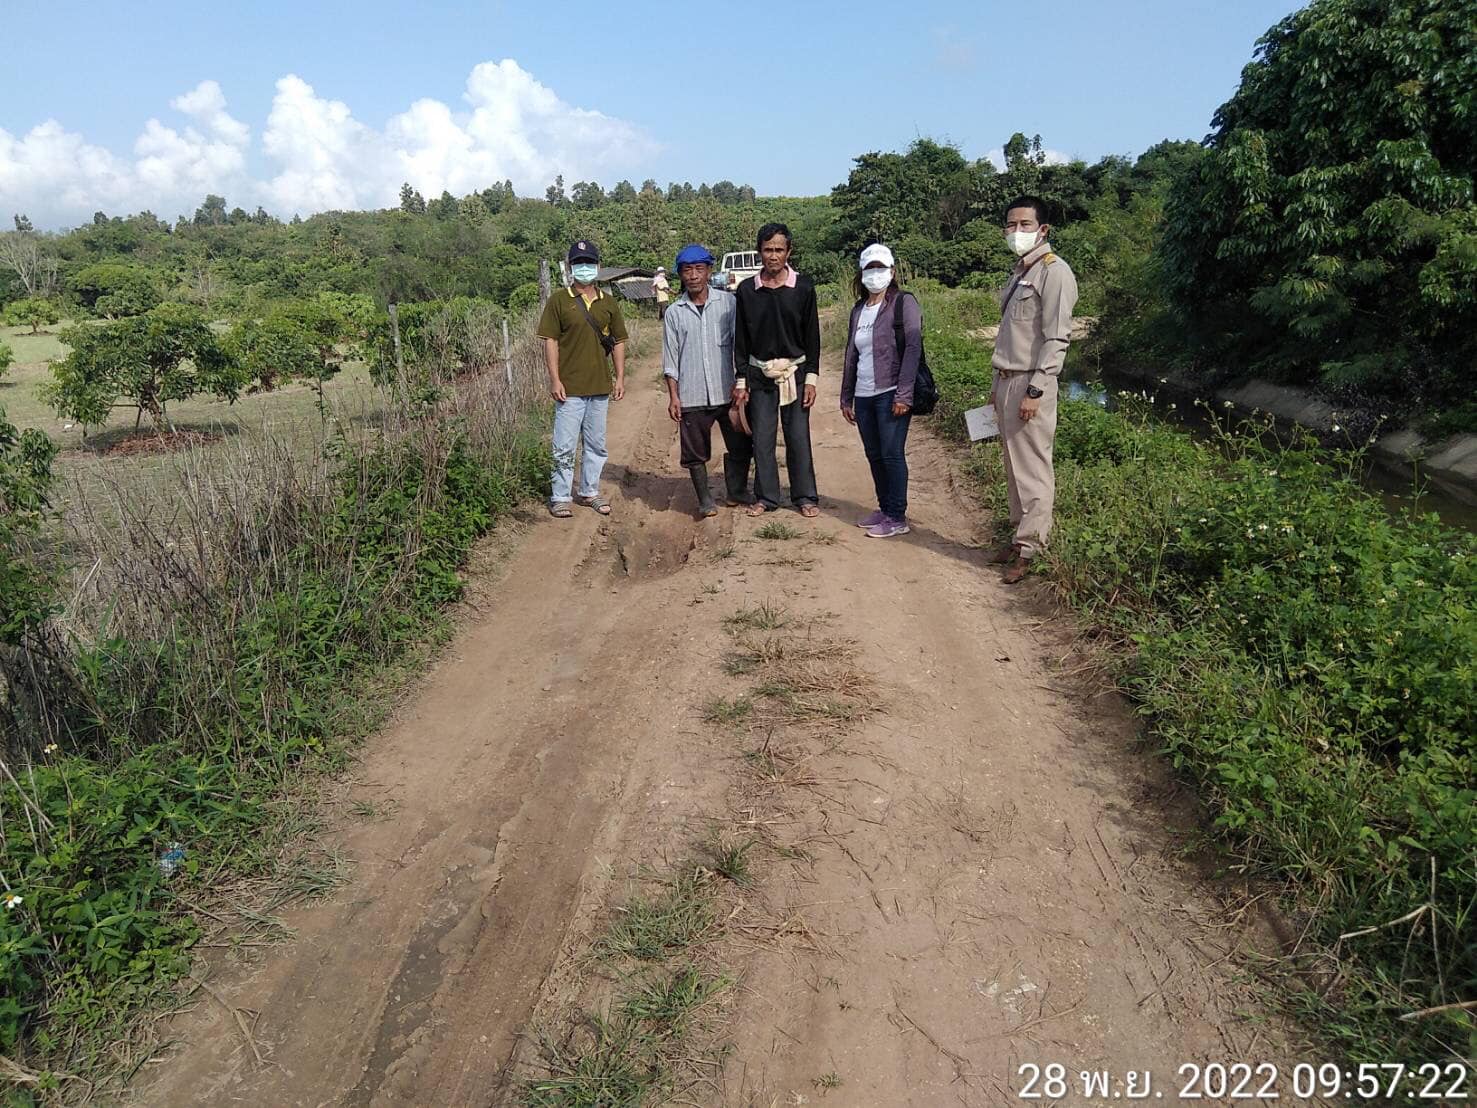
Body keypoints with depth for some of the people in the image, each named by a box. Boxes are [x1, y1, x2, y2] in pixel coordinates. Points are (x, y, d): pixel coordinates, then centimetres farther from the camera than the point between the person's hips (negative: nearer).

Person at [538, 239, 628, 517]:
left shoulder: (608, 303, 10)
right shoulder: (558, 301, -1)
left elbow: (618, 342, 13)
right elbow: (550, 341, -4)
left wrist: (620, 378, 6)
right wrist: (555, 379, -11)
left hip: (600, 388, 4)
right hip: (570, 388, -4)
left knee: (596, 444, 12)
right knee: (564, 446, -2)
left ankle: (590, 492, 24)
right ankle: (560, 497, 8)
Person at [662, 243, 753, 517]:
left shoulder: (728, 302, 2)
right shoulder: (674, 313, 5)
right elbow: (670, 359, 6)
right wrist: (673, 397, -1)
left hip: (727, 392, 0)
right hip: (692, 397, 0)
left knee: (740, 447, 6)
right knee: (695, 453, 6)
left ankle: (736, 494, 24)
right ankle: (705, 500, 20)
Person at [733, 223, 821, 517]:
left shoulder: (803, 288, -2)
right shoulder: (747, 290, 1)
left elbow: (812, 336, 1)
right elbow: (740, 339, 5)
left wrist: (811, 378, -4)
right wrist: (740, 381, 2)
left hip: (795, 372, -1)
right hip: (760, 374, 1)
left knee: (798, 438, 2)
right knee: (762, 439, 5)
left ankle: (805, 497, 13)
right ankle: (766, 497, 16)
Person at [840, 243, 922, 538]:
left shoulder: (904, 303, -4)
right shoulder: (858, 311, 15)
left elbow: (913, 347, -12)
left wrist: (904, 395, -19)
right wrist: (846, 398, 17)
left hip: (891, 394, -7)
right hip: (863, 396, 7)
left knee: (892, 454, -5)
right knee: (874, 455, 11)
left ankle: (897, 518, 2)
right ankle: (885, 509, 23)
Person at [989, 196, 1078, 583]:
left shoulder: (1054, 272, -10)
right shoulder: (1019, 273, 17)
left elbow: (1056, 338, -16)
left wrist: (1035, 391, -20)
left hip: (1031, 384, -9)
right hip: (1008, 381, 9)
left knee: (1033, 470, -4)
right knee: (1014, 467, 13)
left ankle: (1030, 549, 2)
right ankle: (1020, 535, 23)